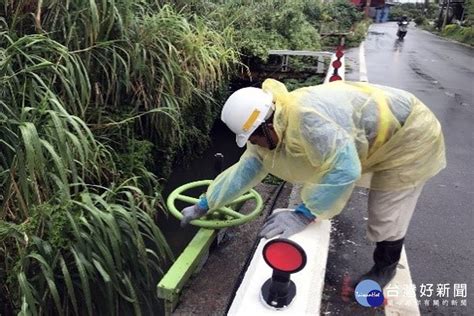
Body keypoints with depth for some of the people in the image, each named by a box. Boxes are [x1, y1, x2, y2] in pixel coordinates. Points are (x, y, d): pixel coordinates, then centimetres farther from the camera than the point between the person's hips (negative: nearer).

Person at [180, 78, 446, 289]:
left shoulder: (305, 115, -40)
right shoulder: (269, 129, -8)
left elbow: (344, 167, -42)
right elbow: (245, 170, -2)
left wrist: (304, 214, -37)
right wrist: (203, 206, 3)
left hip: (408, 133, -7)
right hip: (372, 137, 8)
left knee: (385, 218, 1)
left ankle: (386, 267, 28)